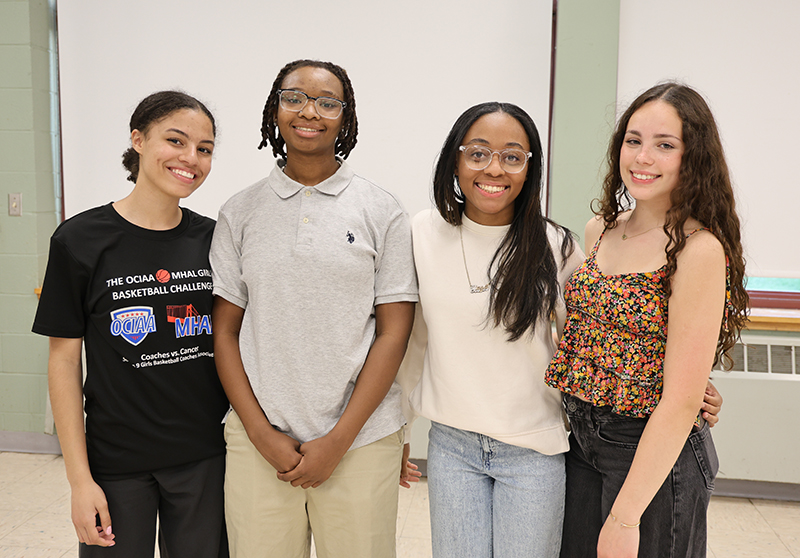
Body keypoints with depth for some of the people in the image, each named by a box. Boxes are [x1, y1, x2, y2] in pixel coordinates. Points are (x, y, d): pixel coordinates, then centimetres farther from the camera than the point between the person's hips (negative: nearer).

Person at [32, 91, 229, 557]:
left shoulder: (213, 239, 1)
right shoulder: (81, 240, -8)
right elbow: (64, 360, -5)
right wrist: (80, 479, -7)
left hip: (206, 460, 3)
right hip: (116, 464, -2)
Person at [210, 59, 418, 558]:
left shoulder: (382, 212, 0)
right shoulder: (240, 214, 5)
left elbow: (394, 333, -3)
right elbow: (224, 330, 4)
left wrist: (339, 440, -8)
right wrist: (261, 433, -5)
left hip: (362, 443, -1)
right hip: (258, 443, 1)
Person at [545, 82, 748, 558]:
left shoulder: (699, 250, -19)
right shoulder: (600, 230, 2)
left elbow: (682, 402, -21)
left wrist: (625, 517, -20)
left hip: (655, 457, -6)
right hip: (582, 443, 6)